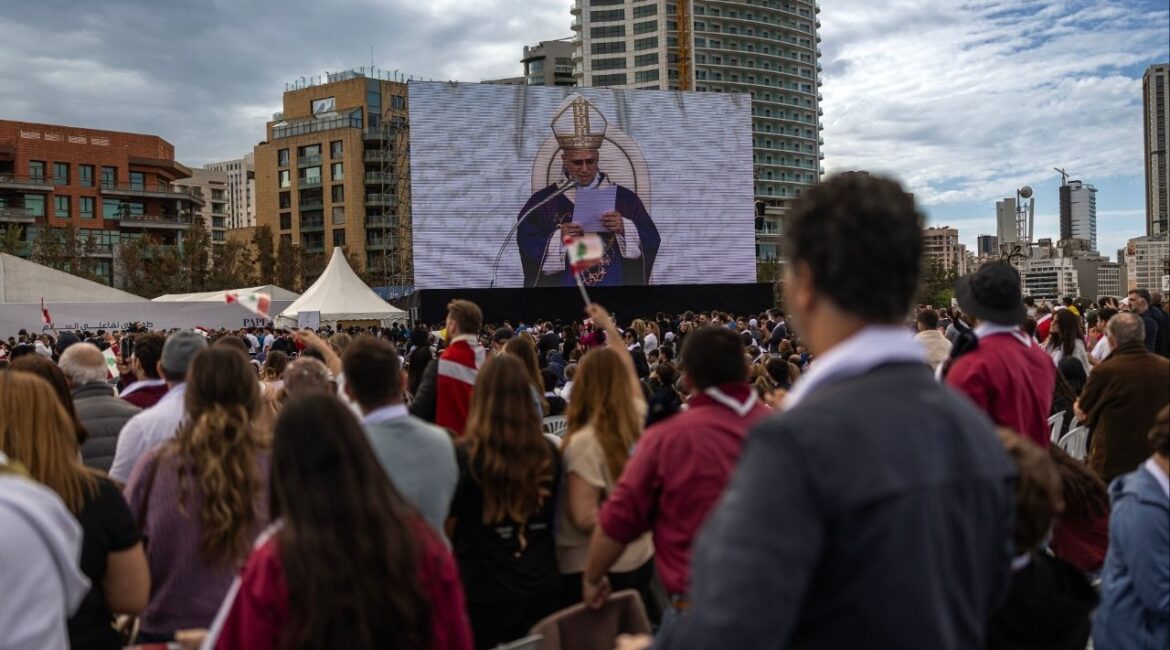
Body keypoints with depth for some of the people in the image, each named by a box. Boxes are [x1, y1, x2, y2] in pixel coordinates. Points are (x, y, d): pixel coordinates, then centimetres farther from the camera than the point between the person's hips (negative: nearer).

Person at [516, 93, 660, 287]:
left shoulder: (625, 199, 6)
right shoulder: (543, 201, 3)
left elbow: (651, 241, 2)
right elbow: (528, 246, -2)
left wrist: (624, 229, -15)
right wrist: (558, 239, -17)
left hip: (616, 281, 1)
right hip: (564, 282, -1)